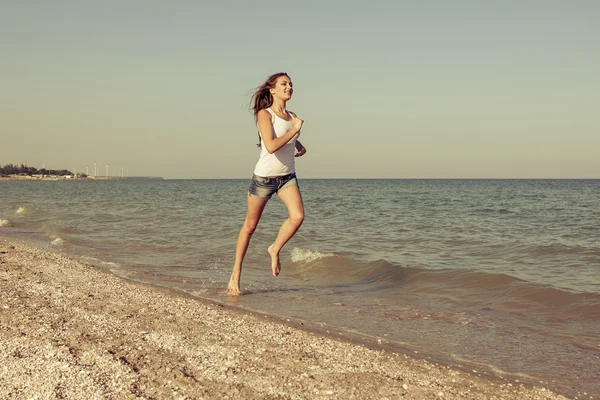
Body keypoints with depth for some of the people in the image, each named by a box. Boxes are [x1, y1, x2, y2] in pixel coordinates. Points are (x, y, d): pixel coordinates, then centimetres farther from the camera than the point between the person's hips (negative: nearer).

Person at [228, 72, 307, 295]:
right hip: (264, 177, -5)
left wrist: (299, 146, 10)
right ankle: (236, 272, 20)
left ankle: (275, 249, 6)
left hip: (287, 177, 5)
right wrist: (294, 130, -19)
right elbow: (271, 146, -25)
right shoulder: (265, 114, -11)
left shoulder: (292, 117, 8)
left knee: (298, 216, -20)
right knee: (250, 226, 5)